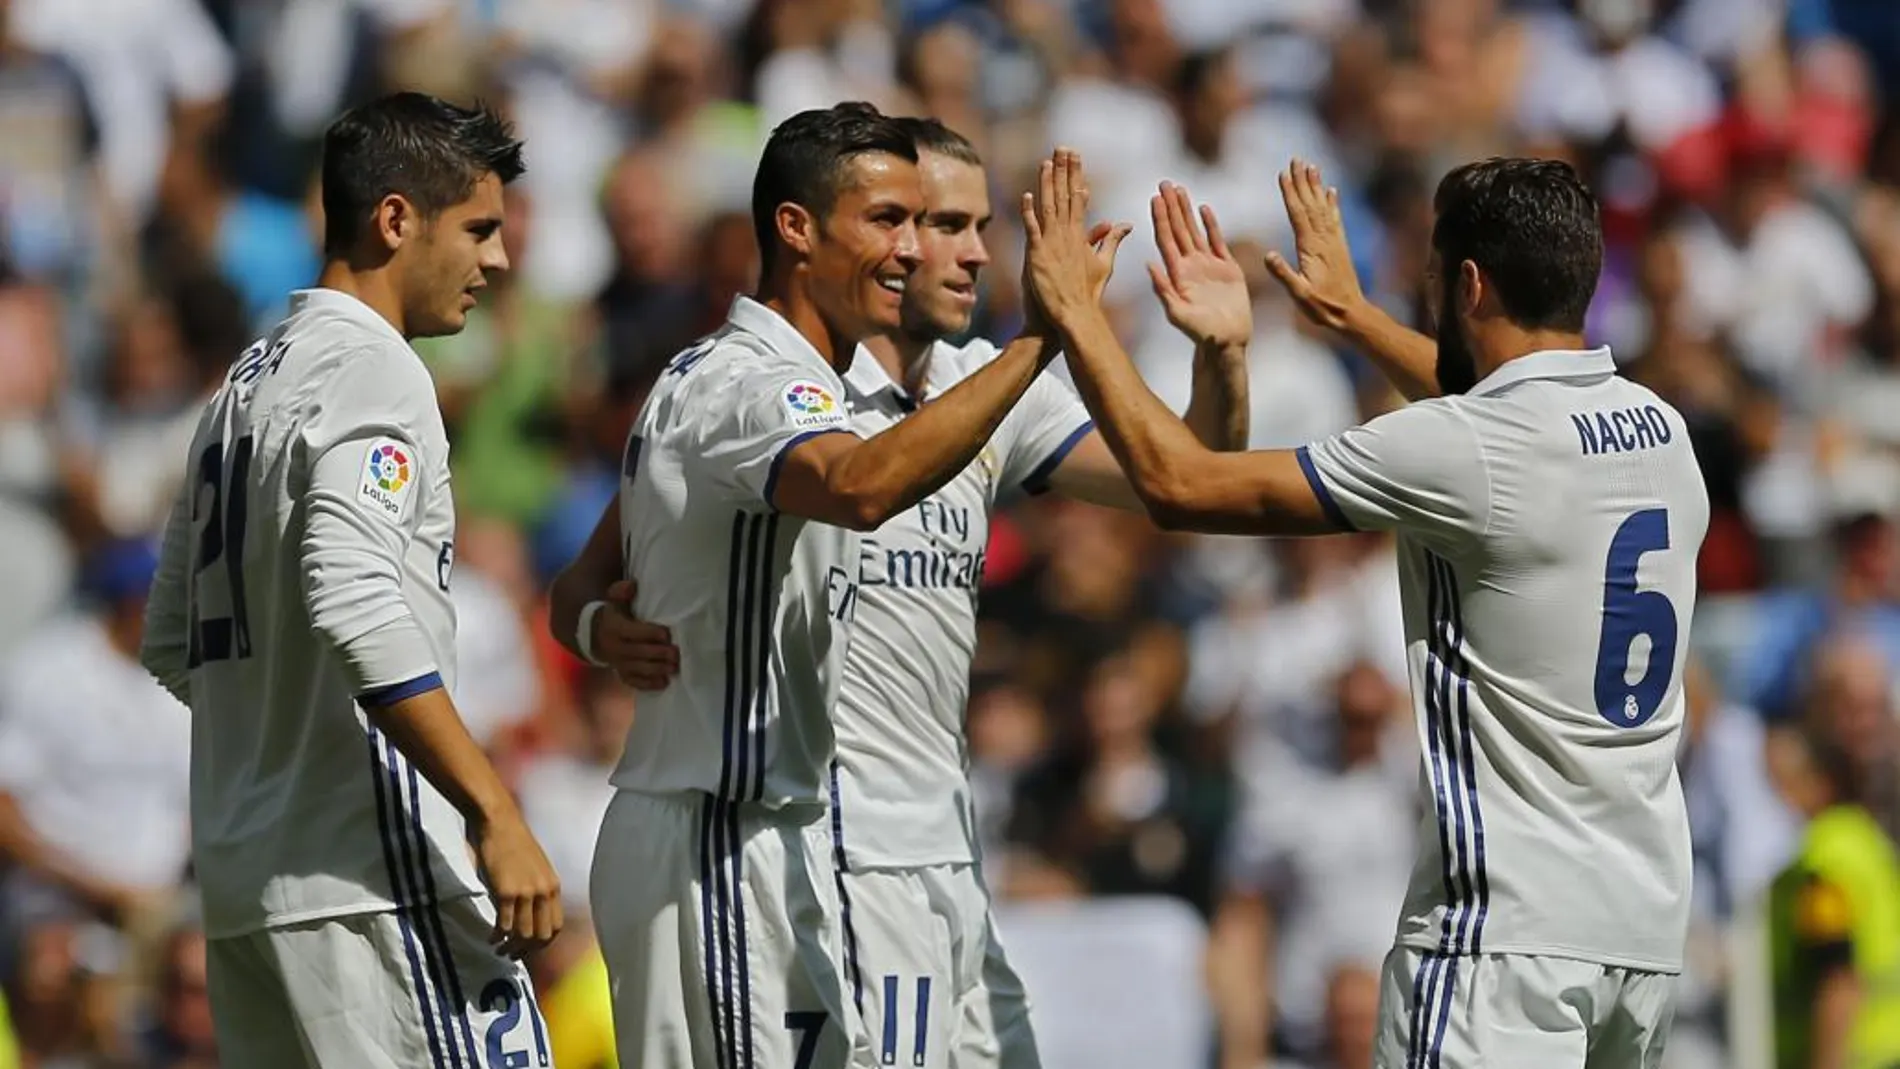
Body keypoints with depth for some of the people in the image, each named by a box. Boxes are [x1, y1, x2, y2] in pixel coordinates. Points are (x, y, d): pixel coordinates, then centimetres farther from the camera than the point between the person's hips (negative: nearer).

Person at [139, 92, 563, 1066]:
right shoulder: (370, 370, -8)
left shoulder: (246, 385, 20)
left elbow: (172, 640, 24)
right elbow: (356, 604, -23)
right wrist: (494, 816, -25)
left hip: (242, 877, 9)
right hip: (371, 874, -9)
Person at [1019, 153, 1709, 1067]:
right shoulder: (1658, 429, 10)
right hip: (1646, 924, 8)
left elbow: (1180, 484, -9)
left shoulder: (1457, 453, -14)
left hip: (1510, 931, -8)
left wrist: (1074, 311, 3)